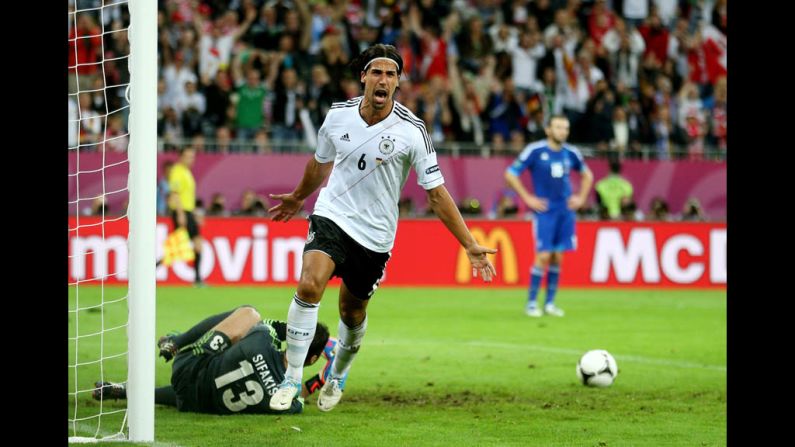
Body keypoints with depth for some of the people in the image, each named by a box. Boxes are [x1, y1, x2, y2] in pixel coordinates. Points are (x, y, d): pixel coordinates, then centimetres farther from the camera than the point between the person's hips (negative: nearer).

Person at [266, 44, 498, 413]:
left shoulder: (411, 131, -14)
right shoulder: (338, 115, -5)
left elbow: (436, 192, -9)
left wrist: (470, 246, -13)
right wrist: (297, 198, 34)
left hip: (375, 236, 0)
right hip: (331, 216, 1)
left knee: (353, 313, 10)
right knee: (309, 286, -23)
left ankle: (336, 379, 40)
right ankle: (291, 379, -16)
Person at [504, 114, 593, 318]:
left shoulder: (571, 153, 7)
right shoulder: (535, 151, -7)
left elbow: (587, 175, 25)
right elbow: (510, 174, -5)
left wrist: (581, 198, 12)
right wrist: (528, 198, -8)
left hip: (566, 212, 4)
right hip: (545, 211, -4)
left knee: (558, 258, 3)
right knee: (544, 256, -10)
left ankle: (550, 303, 12)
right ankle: (531, 303, 0)